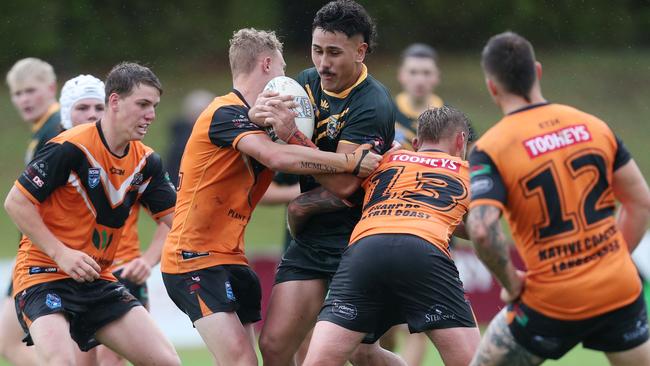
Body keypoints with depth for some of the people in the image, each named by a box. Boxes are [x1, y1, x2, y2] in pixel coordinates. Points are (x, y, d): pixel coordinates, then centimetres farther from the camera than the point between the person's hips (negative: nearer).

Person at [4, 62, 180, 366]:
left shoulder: (146, 161, 4)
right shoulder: (70, 148, -16)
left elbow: (177, 218, 8)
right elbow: (16, 202, -14)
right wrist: (60, 253, -19)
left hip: (99, 280, 7)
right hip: (44, 273, -7)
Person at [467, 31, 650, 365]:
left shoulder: (490, 149, -10)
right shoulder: (592, 125, 4)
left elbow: (482, 230, -24)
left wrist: (511, 283, -9)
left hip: (553, 304, -4)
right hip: (620, 292, 4)